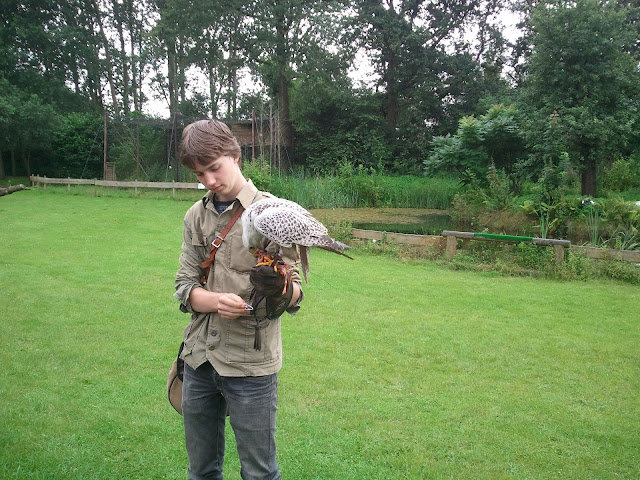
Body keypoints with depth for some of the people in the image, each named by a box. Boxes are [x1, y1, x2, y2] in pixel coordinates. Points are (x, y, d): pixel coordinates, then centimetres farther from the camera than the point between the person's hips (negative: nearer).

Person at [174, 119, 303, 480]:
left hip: (251, 364, -4)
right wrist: (217, 300, -18)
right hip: (199, 359, 5)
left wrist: (278, 288, -30)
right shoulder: (196, 216, 9)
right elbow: (185, 287, 4)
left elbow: (295, 293, -7)